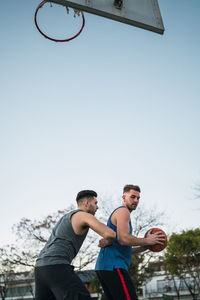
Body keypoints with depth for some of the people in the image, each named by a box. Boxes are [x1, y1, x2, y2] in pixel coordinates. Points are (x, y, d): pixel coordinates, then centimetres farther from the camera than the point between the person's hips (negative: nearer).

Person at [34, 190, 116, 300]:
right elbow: (110, 234, -10)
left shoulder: (65, 218, 31)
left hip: (41, 266, 9)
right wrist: (107, 243, 12)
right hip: (56, 267, -9)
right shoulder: (86, 215, 3)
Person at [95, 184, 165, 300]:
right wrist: (147, 241, -7)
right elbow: (123, 239, -19)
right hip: (113, 266, -11)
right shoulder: (123, 211, -2)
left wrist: (142, 248, 16)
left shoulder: (116, 213, 28)